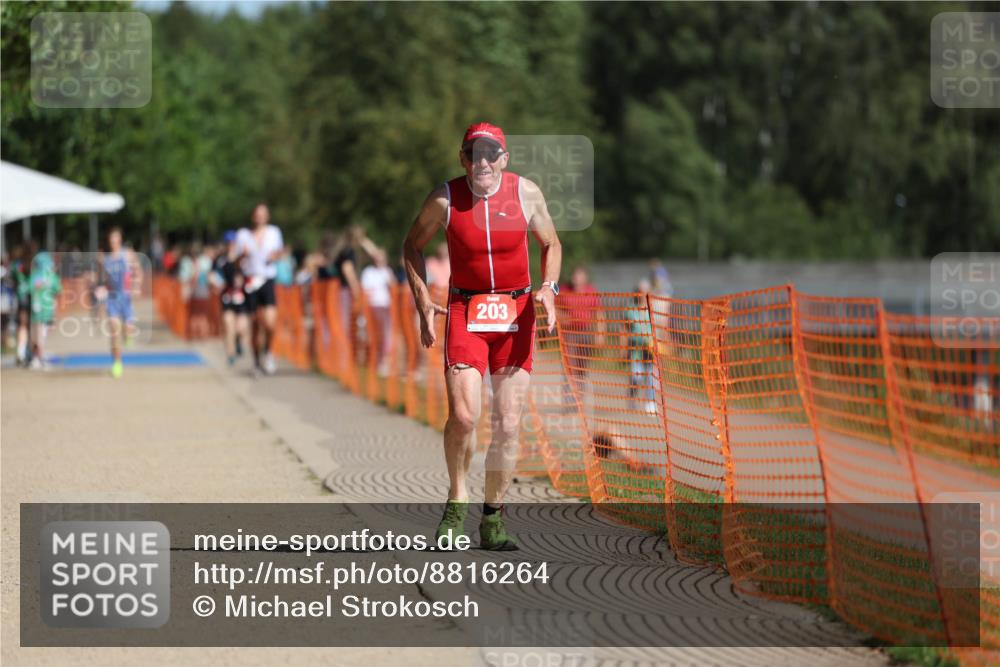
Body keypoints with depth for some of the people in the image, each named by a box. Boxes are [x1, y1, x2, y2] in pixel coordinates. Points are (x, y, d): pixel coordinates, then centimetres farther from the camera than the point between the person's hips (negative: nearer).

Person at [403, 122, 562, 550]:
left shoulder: (525, 193, -4)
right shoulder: (444, 199, -8)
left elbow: (551, 244, 11)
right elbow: (412, 246, 8)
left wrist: (549, 289, -6)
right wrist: (423, 303, -4)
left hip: (516, 314, 2)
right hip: (465, 313, -2)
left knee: (508, 423, 0)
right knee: (463, 415, -17)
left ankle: (493, 519, 14)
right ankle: (457, 500, 8)